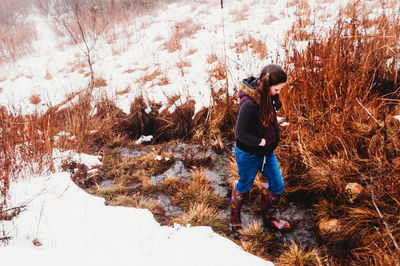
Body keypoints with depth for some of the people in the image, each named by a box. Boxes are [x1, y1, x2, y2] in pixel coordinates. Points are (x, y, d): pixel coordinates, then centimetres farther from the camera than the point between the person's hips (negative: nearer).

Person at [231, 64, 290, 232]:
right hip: (248, 154, -7)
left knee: (278, 186, 15)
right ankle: (235, 217, 45)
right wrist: (262, 141, -19)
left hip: (267, 152, 7)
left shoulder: (267, 94, -6)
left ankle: (268, 218, 40)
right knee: (244, 186, 16)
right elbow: (240, 133, -26)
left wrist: (272, 139, 4)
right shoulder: (249, 103, -32)